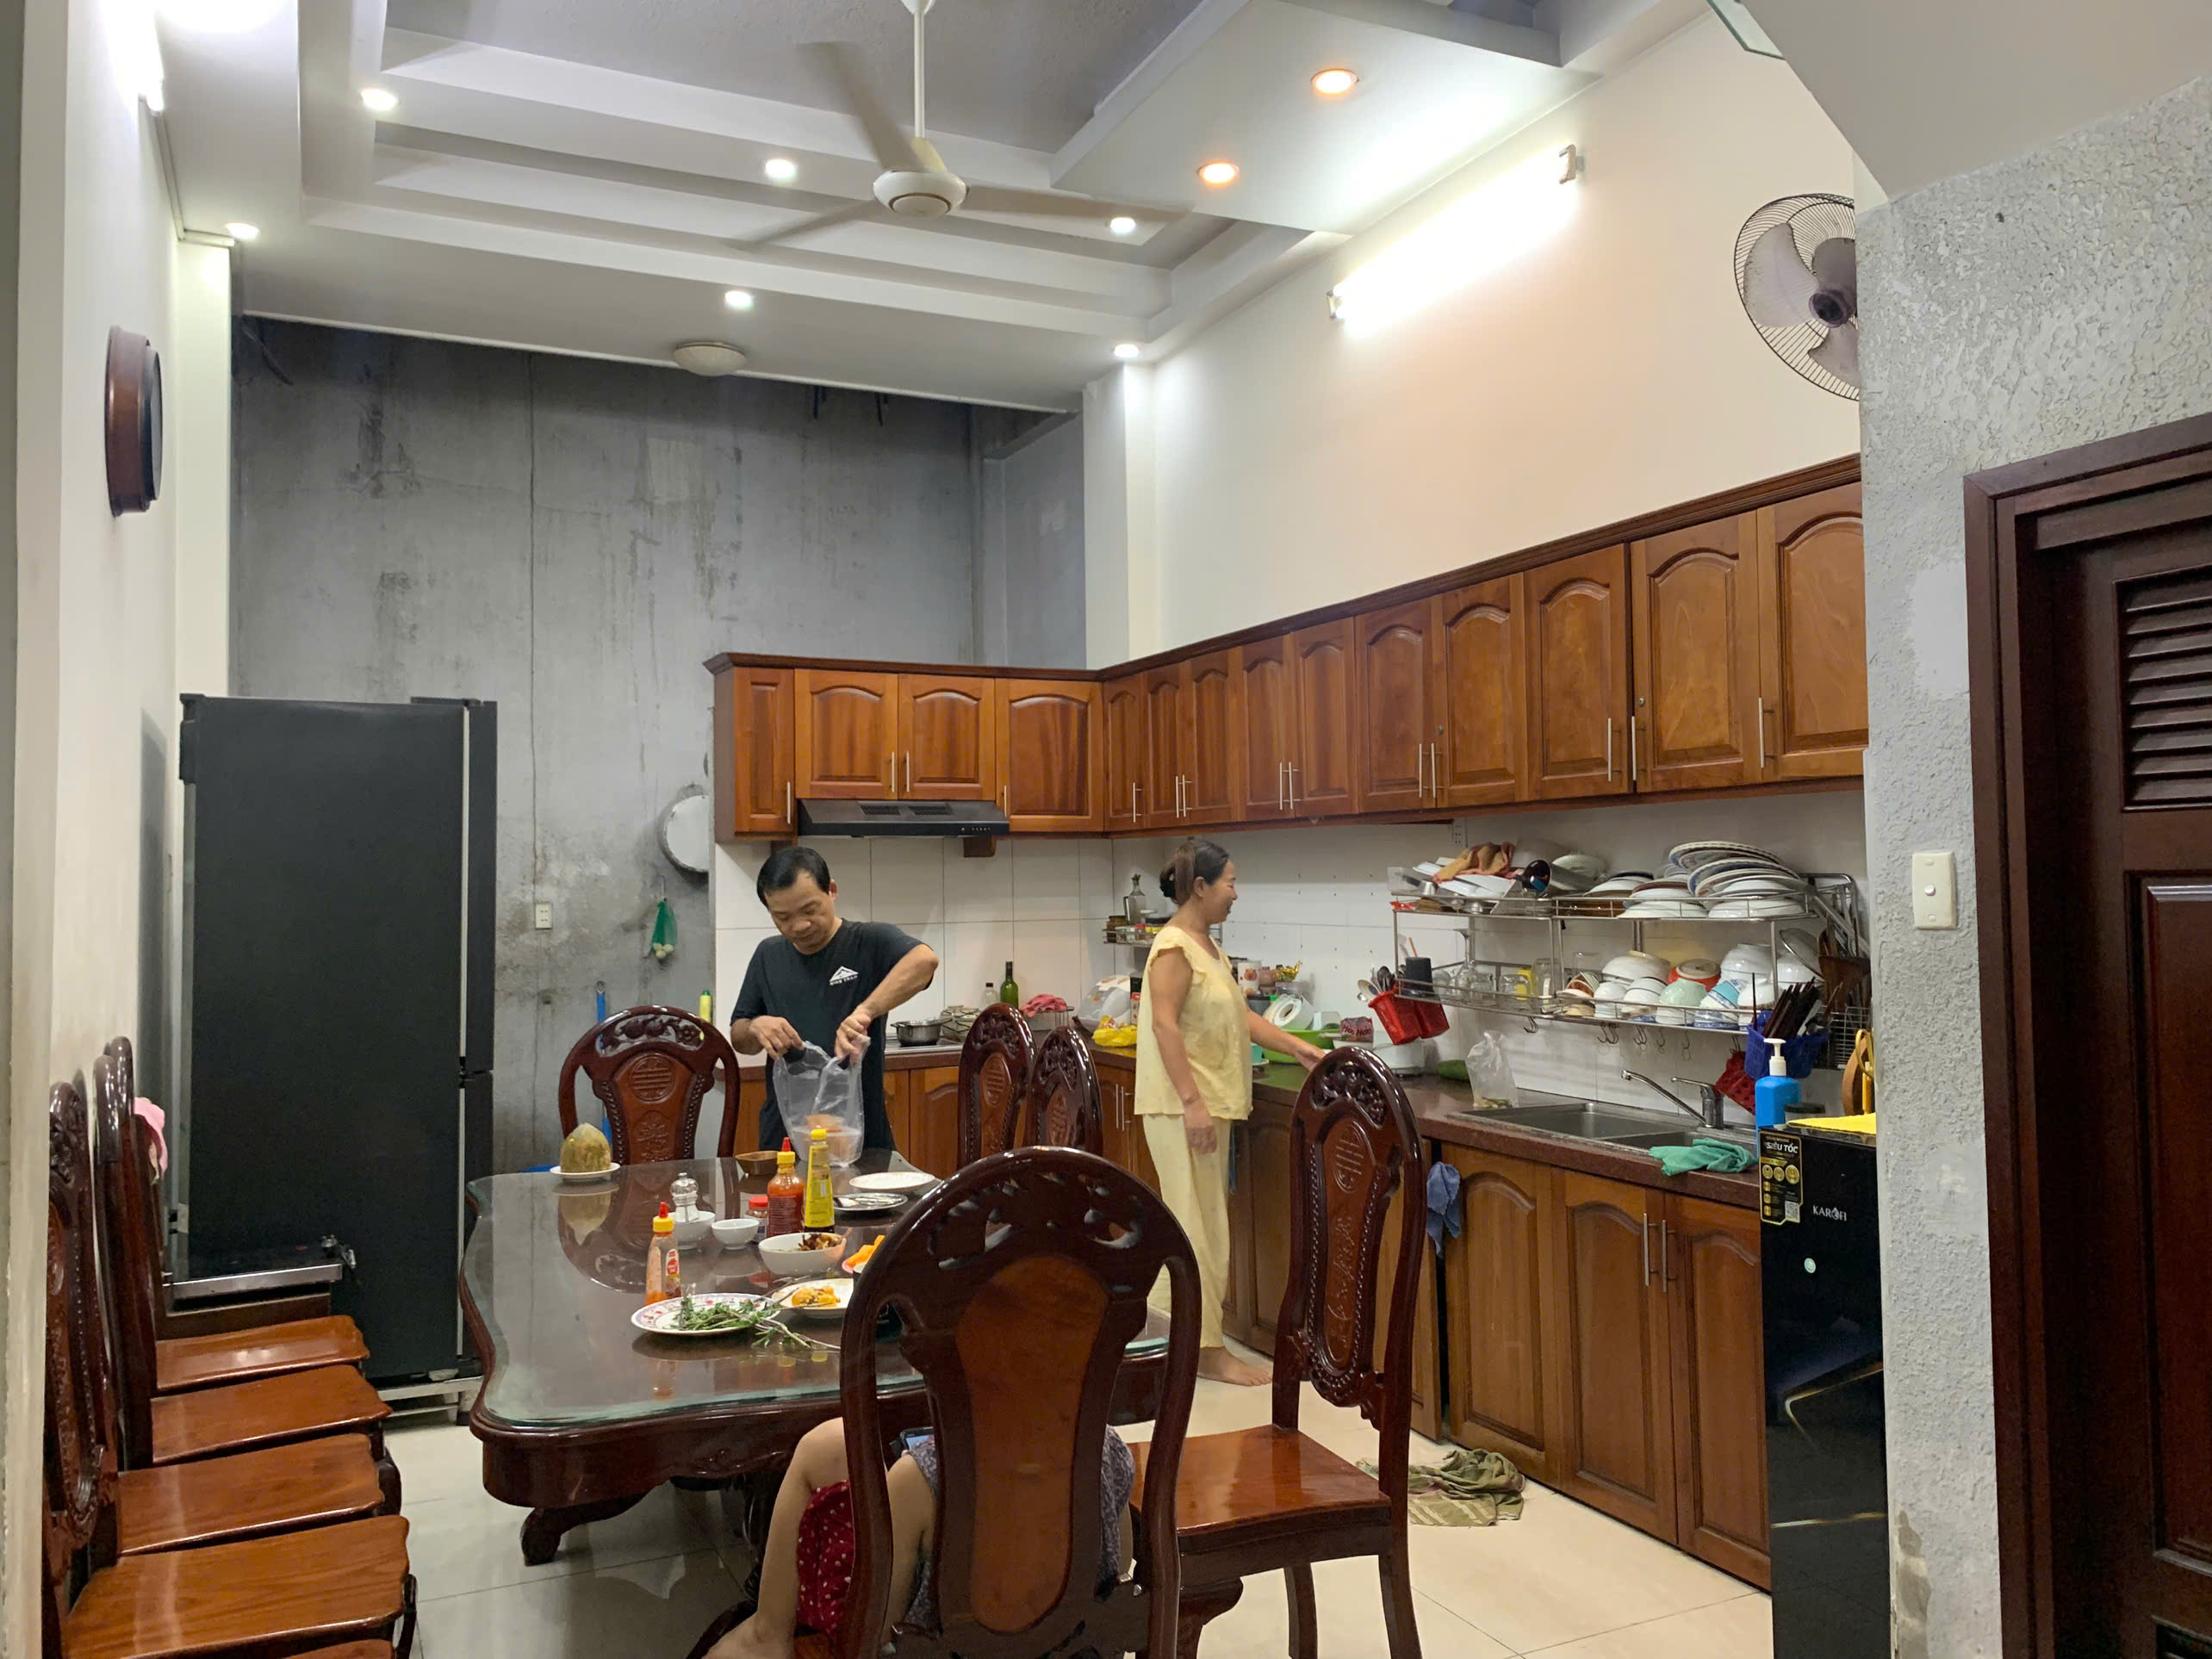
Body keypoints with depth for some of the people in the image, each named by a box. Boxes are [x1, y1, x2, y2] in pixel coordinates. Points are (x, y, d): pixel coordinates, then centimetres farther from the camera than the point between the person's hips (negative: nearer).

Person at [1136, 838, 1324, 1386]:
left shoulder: (1205, 945, 16)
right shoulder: (1175, 946, -15)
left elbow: (1238, 1016, 19)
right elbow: (1165, 1026, -21)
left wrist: (1295, 1047, 12)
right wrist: (1192, 1102, -25)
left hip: (1208, 1104, 10)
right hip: (1183, 1107, -10)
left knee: (1198, 1222, 15)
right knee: (1201, 1225, -3)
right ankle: (1207, 1348, 6)